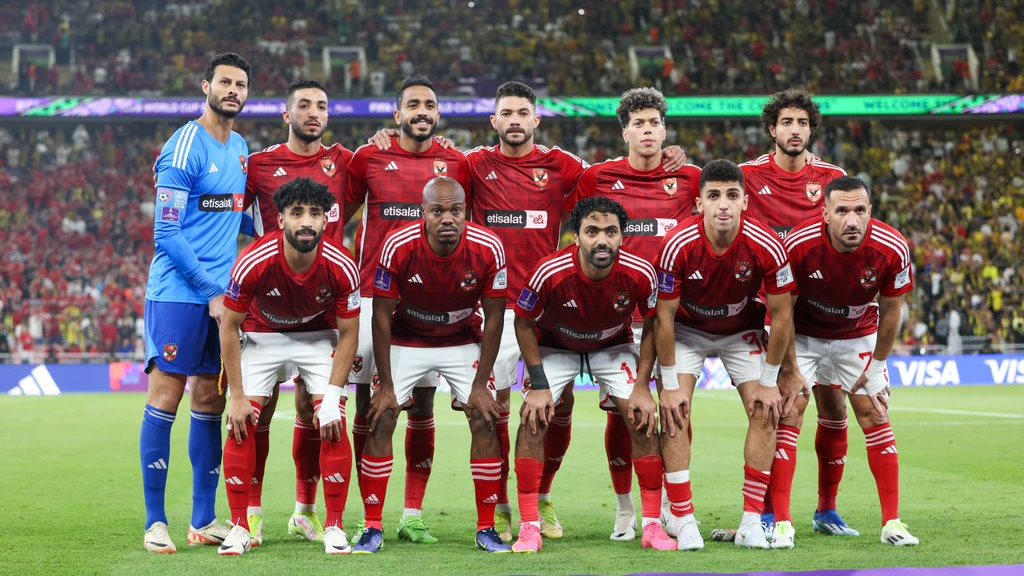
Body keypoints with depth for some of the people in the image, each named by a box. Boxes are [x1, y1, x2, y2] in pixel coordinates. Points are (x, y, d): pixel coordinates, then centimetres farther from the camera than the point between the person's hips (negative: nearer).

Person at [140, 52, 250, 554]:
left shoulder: (240, 149, 14)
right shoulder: (185, 147, -11)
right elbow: (167, 233, -14)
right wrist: (211, 291, -14)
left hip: (222, 295, 7)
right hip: (179, 292, -7)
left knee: (210, 403, 9)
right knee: (165, 399, -4)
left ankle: (204, 521, 14)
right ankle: (156, 522, 0)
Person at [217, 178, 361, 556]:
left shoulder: (341, 267, -27)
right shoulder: (253, 262, -30)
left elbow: (348, 334, -13)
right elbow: (229, 327, -17)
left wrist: (333, 396, -18)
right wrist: (237, 397, -16)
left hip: (319, 337, 0)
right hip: (262, 336, 0)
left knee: (334, 425, -13)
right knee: (242, 423, -12)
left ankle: (335, 527, -2)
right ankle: (239, 527, -2)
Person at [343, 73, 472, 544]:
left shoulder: (457, 164, 6)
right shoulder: (369, 158, 4)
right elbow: (338, 218, 13)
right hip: (375, 296, -1)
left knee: (423, 405, 2)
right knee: (367, 404, 0)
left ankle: (413, 515, 9)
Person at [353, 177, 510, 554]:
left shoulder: (488, 249, -24)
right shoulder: (398, 246, -27)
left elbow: (493, 318, -12)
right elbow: (381, 316, -17)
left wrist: (480, 385, -12)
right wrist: (386, 385, -16)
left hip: (464, 343, 1)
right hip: (406, 342, -1)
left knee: (484, 420, -9)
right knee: (381, 420, -11)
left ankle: (487, 529, 2)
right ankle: (373, 529, -1)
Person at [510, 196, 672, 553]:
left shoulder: (640, 274, -28)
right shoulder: (550, 273, -33)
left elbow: (652, 326, -8)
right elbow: (524, 323, -15)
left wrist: (642, 386, -11)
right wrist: (539, 385, -16)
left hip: (614, 347, 1)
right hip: (555, 347, -1)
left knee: (644, 419, -12)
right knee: (533, 418, -16)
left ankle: (653, 524, -1)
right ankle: (529, 528, -9)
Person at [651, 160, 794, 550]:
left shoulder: (766, 246, -28)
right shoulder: (678, 244, -30)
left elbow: (781, 315, -15)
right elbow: (664, 317, -19)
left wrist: (769, 382, -11)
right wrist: (670, 384, -17)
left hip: (742, 330, 1)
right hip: (687, 330, -1)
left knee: (765, 413, -10)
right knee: (674, 414, -16)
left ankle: (752, 522, -3)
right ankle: (683, 521, -10)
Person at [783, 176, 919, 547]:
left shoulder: (892, 249, -26)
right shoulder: (798, 245, -30)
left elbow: (890, 310, -7)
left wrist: (876, 366, -1)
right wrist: (792, 370, -12)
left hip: (858, 335, 2)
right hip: (803, 333, -1)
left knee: (876, 419, -2)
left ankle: (892, 523, 3)